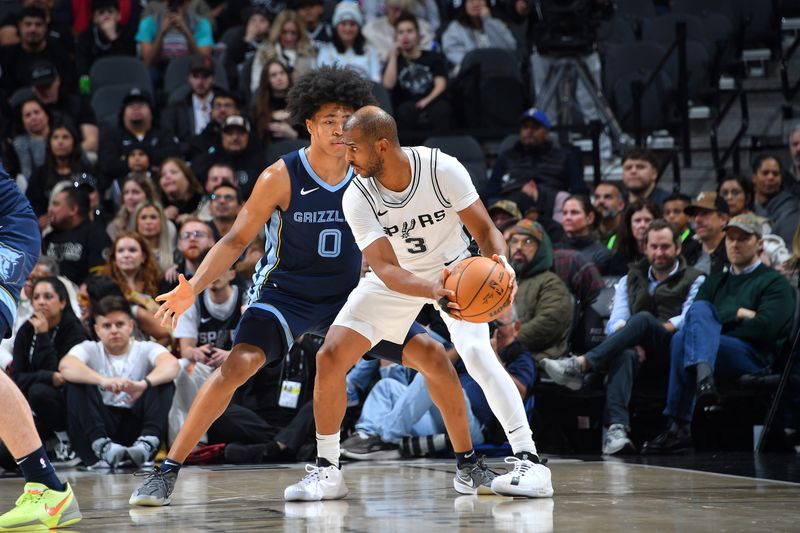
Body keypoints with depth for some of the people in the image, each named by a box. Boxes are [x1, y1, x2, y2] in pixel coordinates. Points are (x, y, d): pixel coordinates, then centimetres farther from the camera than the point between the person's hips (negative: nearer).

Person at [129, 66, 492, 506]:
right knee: (237, 365, -27)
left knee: (433, 357, -5)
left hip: (350, 293, 4)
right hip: (285, 290, -3)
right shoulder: (281, 177, -17)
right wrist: (192, 288, -26)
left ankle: (469, 466, 14)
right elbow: (237, 241, -12)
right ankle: (166, 473, -19)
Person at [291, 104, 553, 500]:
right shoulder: (357, 198, -23)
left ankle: (530, 463, -27)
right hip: (396, 279, 2)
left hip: (453, 269, -2)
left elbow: (486, 232, -18)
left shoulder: (443, 170, -26)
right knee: (330, 356, -8)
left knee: (476, 352, -27)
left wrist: (501, 262, -42)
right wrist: (433, 291, -50)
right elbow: (385, 269, -31)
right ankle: (327, 471, 8)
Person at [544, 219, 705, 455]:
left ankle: (581, 365, -40)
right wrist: (633, 338, -12)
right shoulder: (630, 280, 28)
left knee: (644, 319, -32)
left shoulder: (694, 280, 17)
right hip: (641, 356, 2)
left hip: (674, 354, -2)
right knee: (623, 354, -36)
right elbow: (615, 323, 12)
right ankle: (617, 428, -57)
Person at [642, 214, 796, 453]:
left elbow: (765, 328, -5)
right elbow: (694, 313, 12)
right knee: (701, 308, -26)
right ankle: (703, 372, -48)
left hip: (754, 357, -5)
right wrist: (737, 314, -4)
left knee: (682, 340, -30)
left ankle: (678, 426, -40)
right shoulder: (715, 282, 31)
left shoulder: (774, 283, 13)